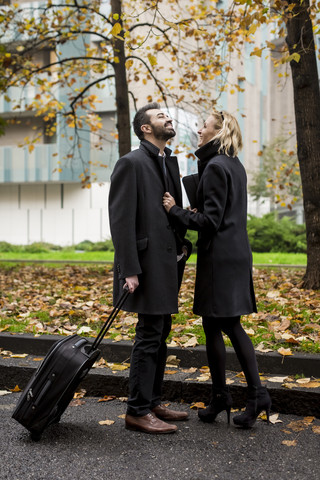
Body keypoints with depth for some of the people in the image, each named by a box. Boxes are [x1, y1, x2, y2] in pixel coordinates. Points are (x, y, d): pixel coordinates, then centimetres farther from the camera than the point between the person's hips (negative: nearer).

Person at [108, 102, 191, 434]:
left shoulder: (170, 162, 17)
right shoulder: (131, 163, -9)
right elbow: (121, 220, -15)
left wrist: (182, 242, 6)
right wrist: (129, 271, -19)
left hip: (168, 261, 9)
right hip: (148, 263, -9)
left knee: (160, 334, 14)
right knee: (149, 337, -5)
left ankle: (152, 403, 26)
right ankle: (137, 412, 6)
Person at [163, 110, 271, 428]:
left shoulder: (215, 167, -14)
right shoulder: (235, 166, 15)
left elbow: (210, 221, -18)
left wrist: (175, 210, -12)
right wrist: (192, 213, 17)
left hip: (219, 256, -9)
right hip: (238, 252, 9)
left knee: (213, 327, 2)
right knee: (232, 326, 12)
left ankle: (220, 396, 12)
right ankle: (256, 393, 9)